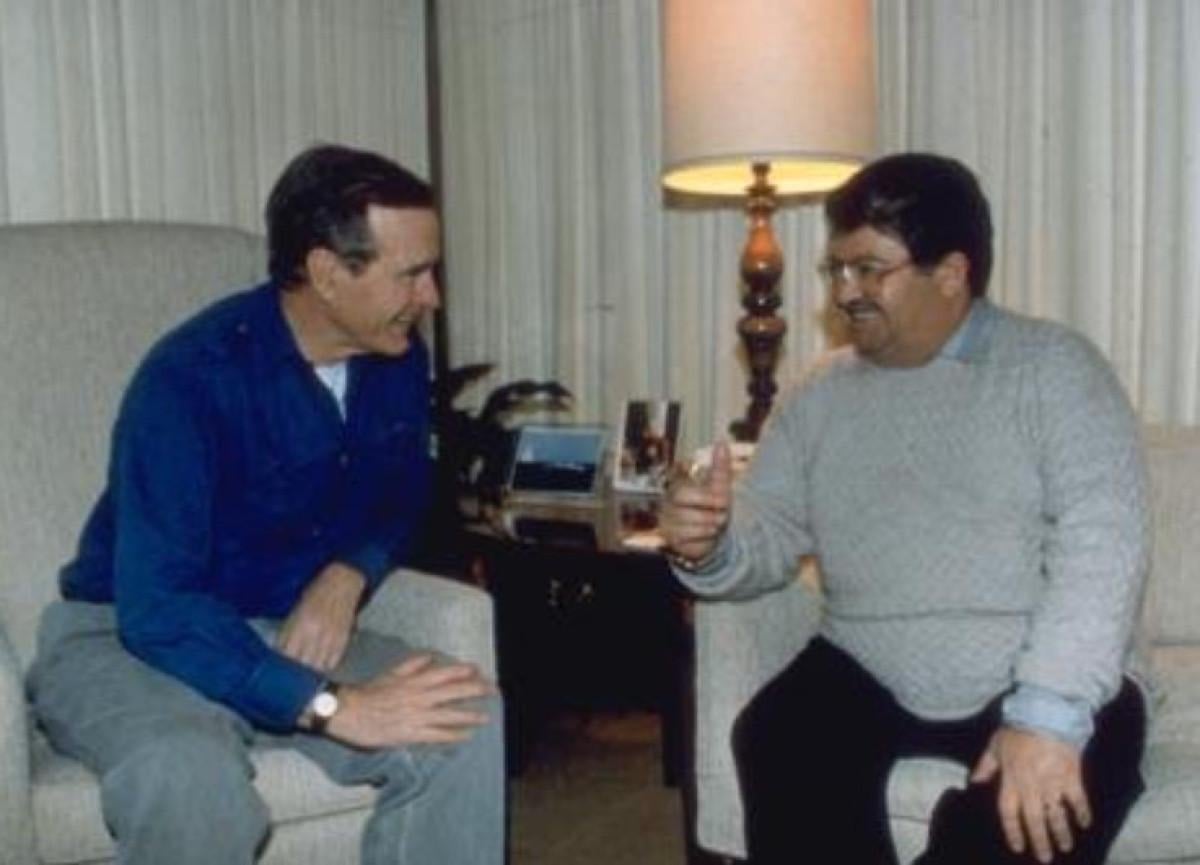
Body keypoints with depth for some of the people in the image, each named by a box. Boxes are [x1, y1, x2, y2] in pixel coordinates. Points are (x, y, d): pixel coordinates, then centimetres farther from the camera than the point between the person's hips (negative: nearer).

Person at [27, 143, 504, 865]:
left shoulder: (397, 361, -3)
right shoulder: (193, 375, -25)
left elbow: (401, 500, 14)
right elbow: (158, 609, -31)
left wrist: (348, 575, -9)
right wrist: (333, 706, -38)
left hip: (290, 632, 6)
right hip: (126, 639, -5)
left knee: (468, 721, -21)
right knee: (190, 777, -39)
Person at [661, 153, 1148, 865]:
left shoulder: (1054, 367, -3)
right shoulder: (825, 391, 12)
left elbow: (1102, 543, -14)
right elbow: (769, 533, 12)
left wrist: (1048, 712, -27)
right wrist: (709, 545, -13)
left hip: (1035, 685, -4)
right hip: (867, 679, 4)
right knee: (778, 746, -24)